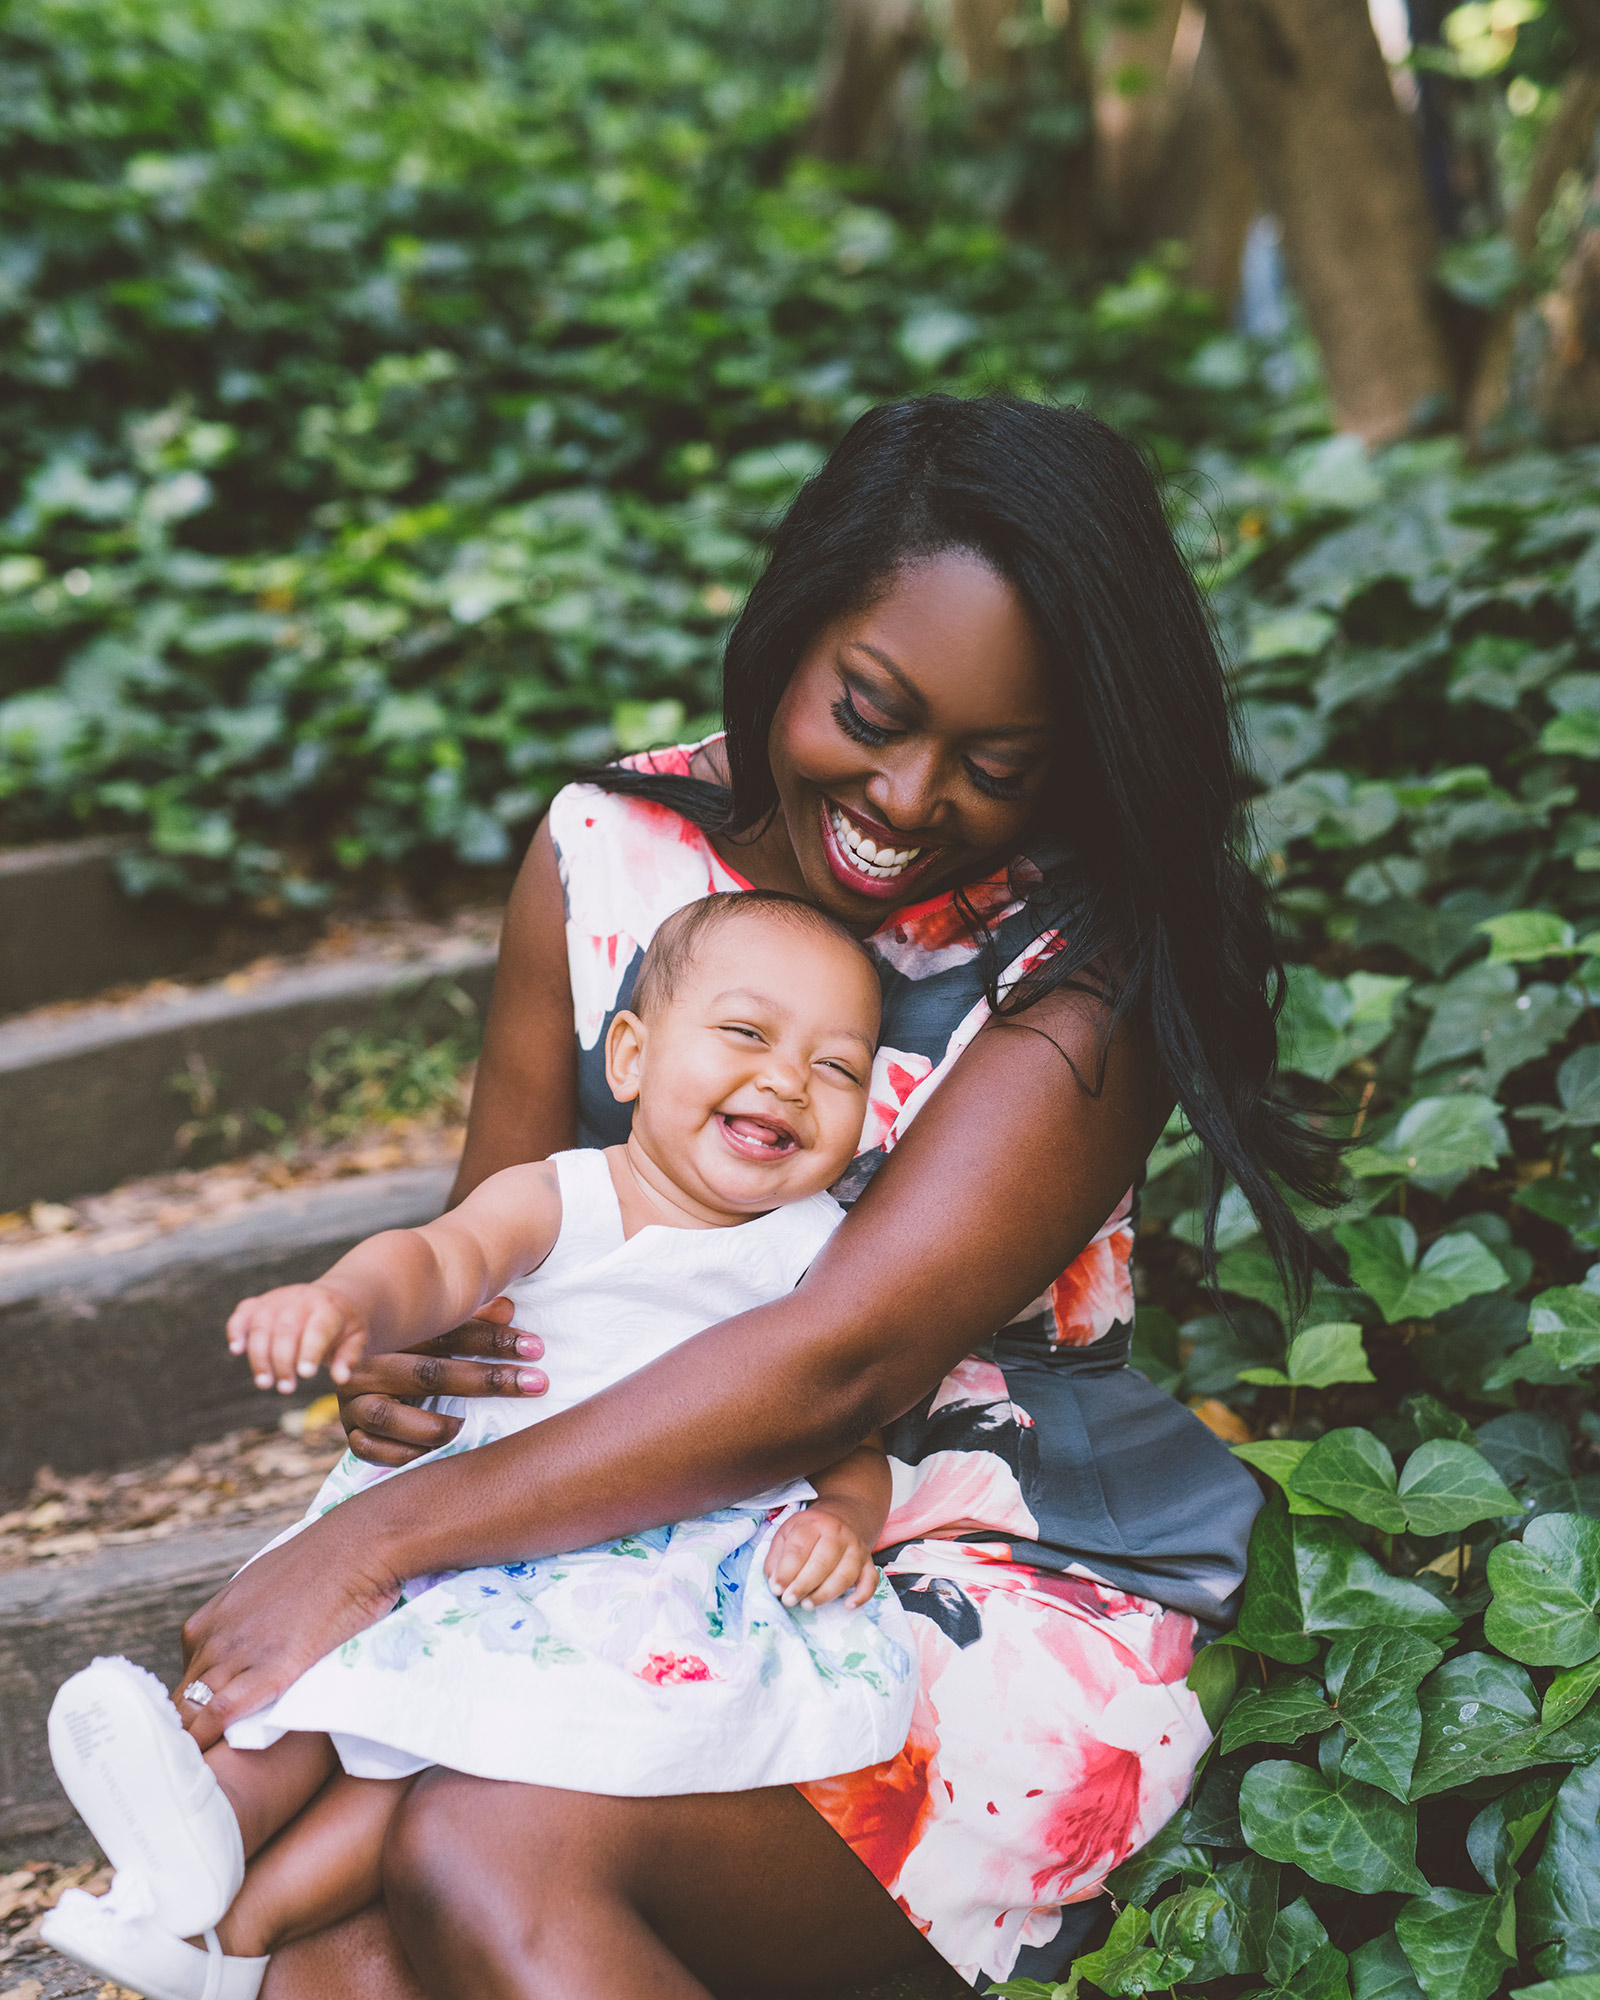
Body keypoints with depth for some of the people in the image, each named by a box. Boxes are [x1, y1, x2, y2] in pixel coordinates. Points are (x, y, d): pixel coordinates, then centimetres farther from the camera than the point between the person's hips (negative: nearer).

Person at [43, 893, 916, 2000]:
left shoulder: (817, 1258, 8)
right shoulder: (554, 1200, 4)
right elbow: (444, 1260, -15)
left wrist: (844, 1514, -14)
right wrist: (350, 1299, -39)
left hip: (681, 1546, -3)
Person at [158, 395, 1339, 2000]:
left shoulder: (1083, 976, -13)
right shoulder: (610, 852, 1)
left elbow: (839, 1360, -24)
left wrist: (376, 1540, -25)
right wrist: (391, 1350, -16)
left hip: (992, 1609, -3)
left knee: (482, 1858, -27)